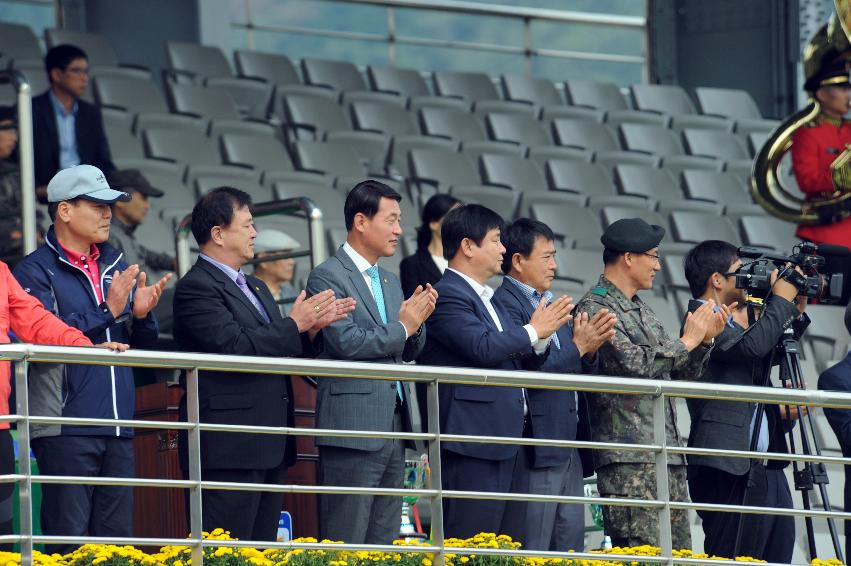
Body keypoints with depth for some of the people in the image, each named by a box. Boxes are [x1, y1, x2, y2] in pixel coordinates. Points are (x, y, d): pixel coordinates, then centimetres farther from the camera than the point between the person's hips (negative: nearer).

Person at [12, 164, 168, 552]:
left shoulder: (116, 267, 17)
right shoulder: (35, 272, -3)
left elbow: (142, 347, 19)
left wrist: (142, 315, -2)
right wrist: (107, 312, -16)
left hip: (118, 427, 7)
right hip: (66, 428, -6)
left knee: (117, 536, 6)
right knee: (69, 543, -8)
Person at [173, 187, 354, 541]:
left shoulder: (255, 288, 21)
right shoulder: (196, 288, -9)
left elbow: (283, 352, 21)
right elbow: (236, 346, -21)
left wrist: (312, 328, 2)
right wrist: (294, 324, -12)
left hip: (270, 447, 10)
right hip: (229, 448, -10)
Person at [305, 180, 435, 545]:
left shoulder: (390, 281, 18)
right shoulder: (328, 276, -8)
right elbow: (345, 342, -19)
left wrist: (416, 322, -1)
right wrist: (402, 326, -10)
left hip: (394, 428, 8)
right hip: (353, 429, -8)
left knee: (384, 544, 9)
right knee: (346, 546, -7)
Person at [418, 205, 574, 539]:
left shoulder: (488, 299, 22)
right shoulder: (447, 295, -10)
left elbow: (521, 363, 24)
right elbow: (484, 348, -23)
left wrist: (544, 335, 4)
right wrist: (533, 331, -10)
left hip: (504, 444, 10)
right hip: (472, 441, -10)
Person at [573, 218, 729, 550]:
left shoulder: (642, 311, 22)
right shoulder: (594, 309, -6)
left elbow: (681, 374, 24)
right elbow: (632, 364, -19)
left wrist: (705, 339, 8)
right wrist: (686, 341, -8)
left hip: (668, 457, 9)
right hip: (630, 461, -9)